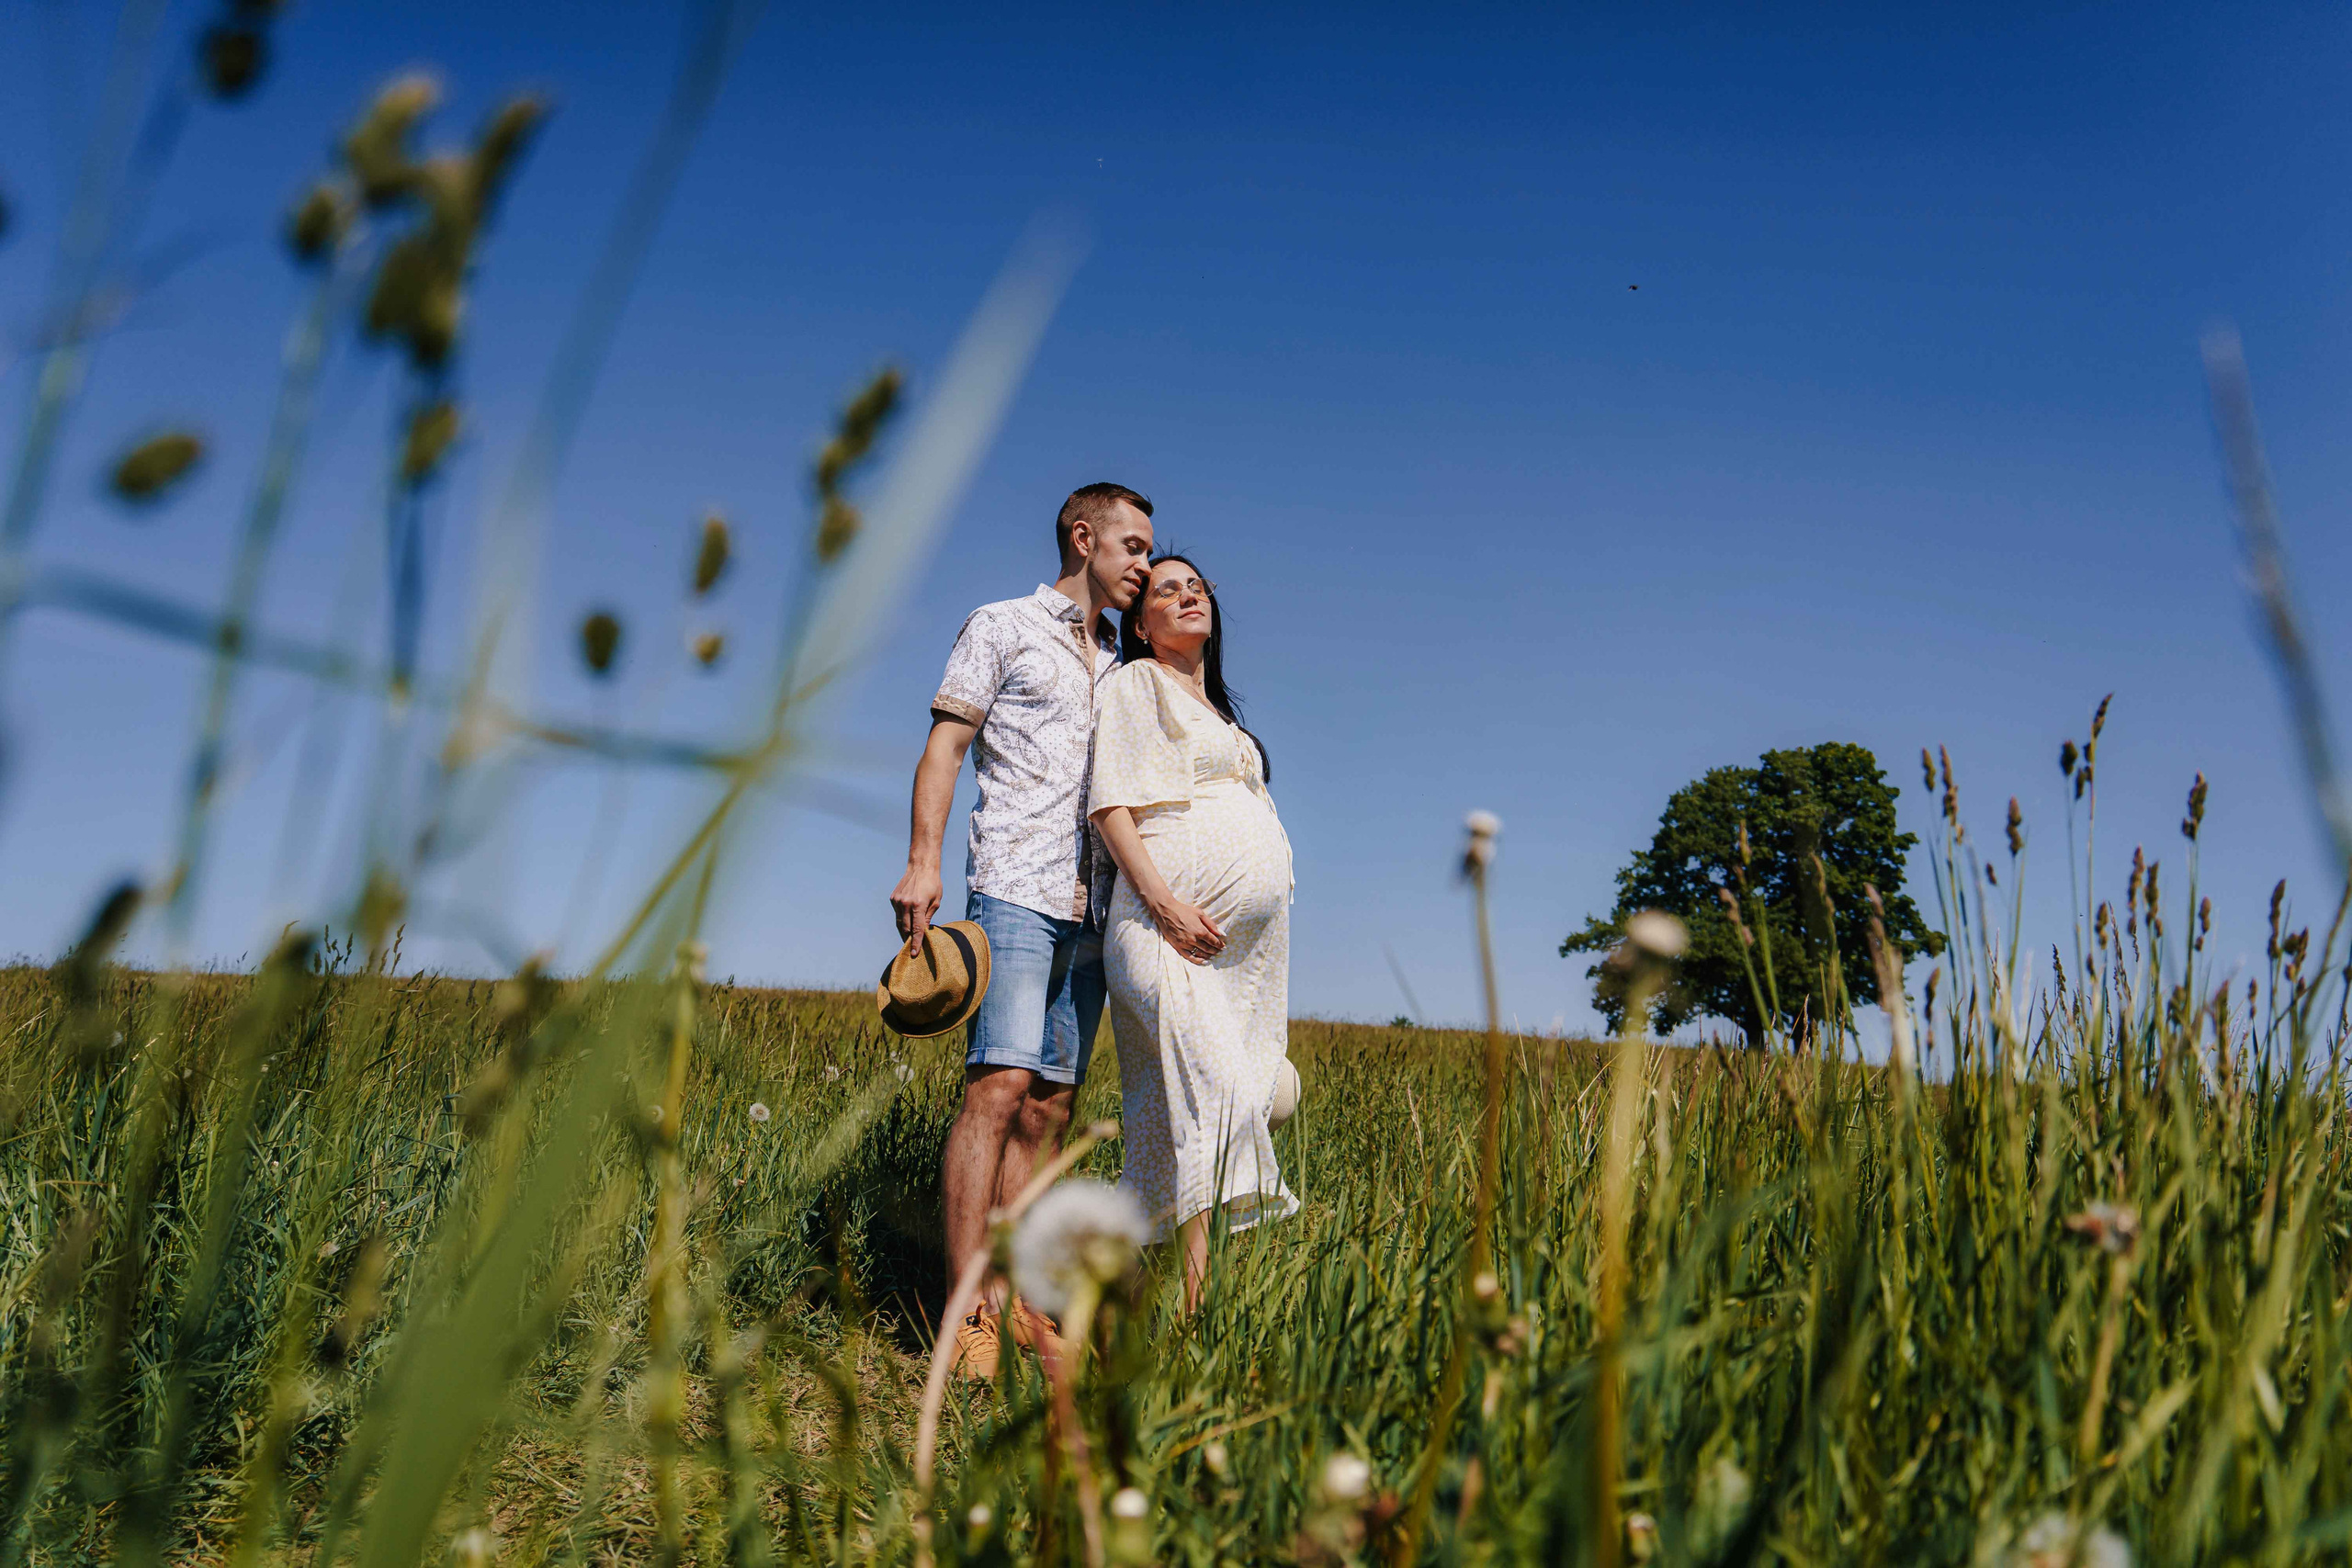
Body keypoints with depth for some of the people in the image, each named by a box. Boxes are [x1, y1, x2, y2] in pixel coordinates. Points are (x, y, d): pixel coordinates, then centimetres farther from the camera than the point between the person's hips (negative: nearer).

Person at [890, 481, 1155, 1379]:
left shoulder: (1121, 664, 24)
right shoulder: (1002, 628, 8)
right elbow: (945, 742, 0)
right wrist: (923, 860, -13)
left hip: (1092, 902, 6)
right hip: (1016, 887, -6)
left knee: (1049, 1107, 1)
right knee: (1000, 1086, -16)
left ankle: (1009, 1301, 4)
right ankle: (964, 1315, -15)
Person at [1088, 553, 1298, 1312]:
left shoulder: (1221, 716, 30)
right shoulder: (1136, 682, 8)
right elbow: (1111, 801, -5)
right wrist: (1162, 900, -18)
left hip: (1247, 935, 7)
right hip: (1171, 919, -7)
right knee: (1211, 1083, -24)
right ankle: (1194, 1311, -29)